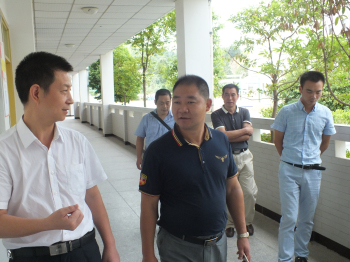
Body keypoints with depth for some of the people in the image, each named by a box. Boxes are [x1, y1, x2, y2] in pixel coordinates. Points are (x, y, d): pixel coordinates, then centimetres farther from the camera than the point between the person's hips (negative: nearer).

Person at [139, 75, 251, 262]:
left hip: (218, 242, 4)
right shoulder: (157, 151, -17)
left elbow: (233, 187, 4)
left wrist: (242, 234, 6)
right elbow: (149, 205, -12)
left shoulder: (222, 141, -5)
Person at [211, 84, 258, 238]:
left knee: (250, 192, 1)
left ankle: (247, 222, 22)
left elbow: (248, 135, -5)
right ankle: (229, 223, 21)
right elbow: (223, 135, -16)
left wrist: (229, 136, -13)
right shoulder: (217, 115, -2)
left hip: (244, 156, 3)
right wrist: (244, 130, -7)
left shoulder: (244, 112, 8)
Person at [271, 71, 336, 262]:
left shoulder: (325, 114, 0)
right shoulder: (286, 112, -7)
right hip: (289, 171, -3)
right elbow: (278, 140, 4)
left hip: (313, 171, 3)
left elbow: (325, 142, 14)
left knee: (307, 219, 13)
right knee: (289, 218, -2)